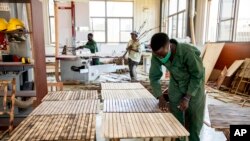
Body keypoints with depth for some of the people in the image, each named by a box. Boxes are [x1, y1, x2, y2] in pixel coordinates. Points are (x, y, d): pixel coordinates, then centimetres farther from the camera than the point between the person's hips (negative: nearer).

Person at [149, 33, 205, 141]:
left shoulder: (187, 52, -36)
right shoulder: (156, 55, -23)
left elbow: (198, 75, -22)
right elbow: (154, 76, -9)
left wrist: (187, 98, -22)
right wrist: (160, 97, -16)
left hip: (195, 84, -3)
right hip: (176, 85, 3)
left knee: (194, 119, 6)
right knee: (176, 119, 8)